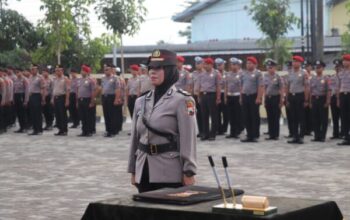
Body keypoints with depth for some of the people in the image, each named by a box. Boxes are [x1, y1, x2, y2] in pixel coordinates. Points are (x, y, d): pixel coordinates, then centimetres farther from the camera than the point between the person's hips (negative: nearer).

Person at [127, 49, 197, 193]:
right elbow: (135, 138, 14)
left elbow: (188, 139, -10)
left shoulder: (182, 100, -6)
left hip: (171, 173, -5)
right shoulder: (141, 102, 11)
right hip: (144, 173, 5)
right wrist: (133, 170, 14)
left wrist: (189, 173, -13)